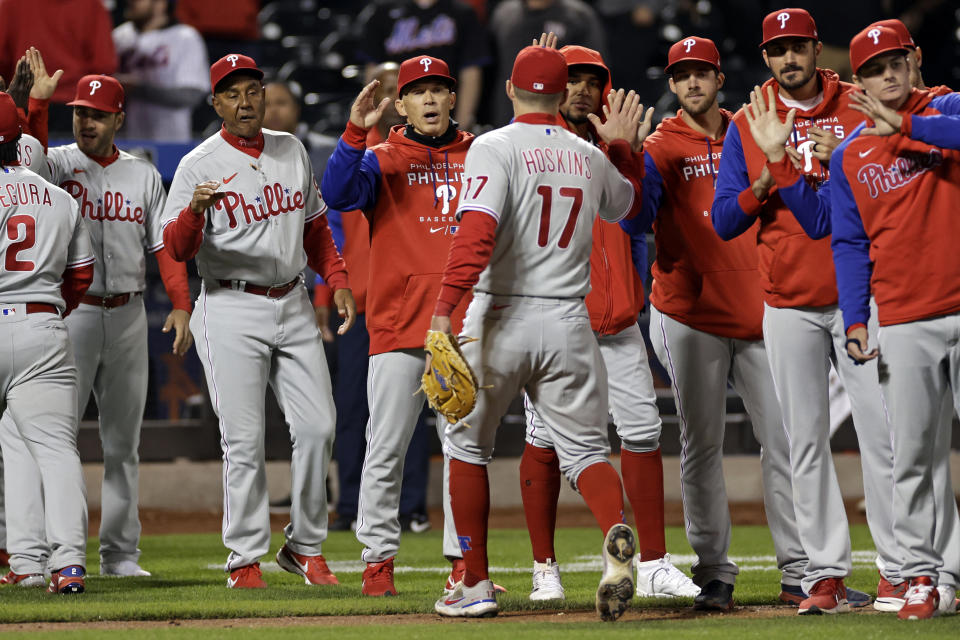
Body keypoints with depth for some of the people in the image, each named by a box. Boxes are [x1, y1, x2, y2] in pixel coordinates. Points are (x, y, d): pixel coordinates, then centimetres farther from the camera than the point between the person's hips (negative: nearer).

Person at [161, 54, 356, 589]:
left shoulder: (291, 150, 11)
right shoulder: (199, 165, -6)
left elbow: (315, 225, 21)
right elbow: (178, 249, -14)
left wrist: (338, 280, 9)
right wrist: (194, 211, -35)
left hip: (294, 305, 5)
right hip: (233, 309, -5)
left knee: (317, 427, 1)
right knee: (245, 440, -6)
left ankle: (306, 547, 13)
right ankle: (246, 558, 2)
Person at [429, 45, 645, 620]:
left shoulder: (495, 148, -8)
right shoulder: (591, 158, 8)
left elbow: (476, 233, -22)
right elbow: (629, 204, 31)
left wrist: (444, 313, -26)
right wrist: (622, 146, 34)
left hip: (501, 321, -3)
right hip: (569, 323, 3)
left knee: (468, 445, 15)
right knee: (585, 449, 4)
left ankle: (476, 586, 15)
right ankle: (617, 533, -29)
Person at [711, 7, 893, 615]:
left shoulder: (860, 107, 4)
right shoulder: (748, 125, 7)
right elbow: (724, 222, 3)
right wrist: (766, 182, -15)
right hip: (789, 306, 1)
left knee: (882, 430, -6)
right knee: (806, 440, 2)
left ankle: (898, 570, -4)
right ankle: (826, 574, 5)